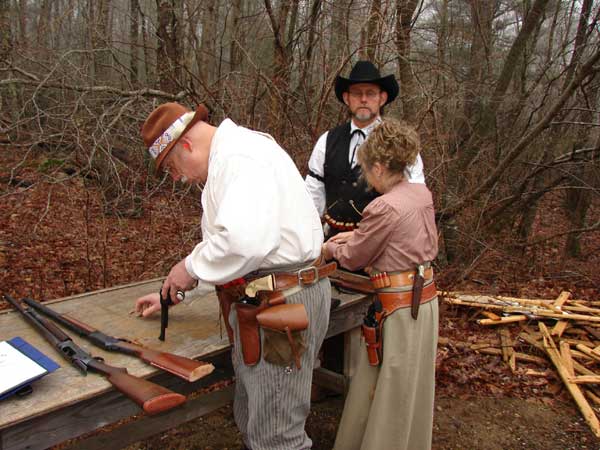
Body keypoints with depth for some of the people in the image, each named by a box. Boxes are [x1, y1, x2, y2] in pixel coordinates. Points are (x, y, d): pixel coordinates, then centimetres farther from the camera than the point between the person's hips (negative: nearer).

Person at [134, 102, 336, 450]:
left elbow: (246, 241, -34)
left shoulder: (239, 156, -16)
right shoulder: (228, 159, 18)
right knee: (252, 422, 23)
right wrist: (174, 294, 26)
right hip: (260, 302, 11)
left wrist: (191, 267, -16)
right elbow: (223, 246, 27)